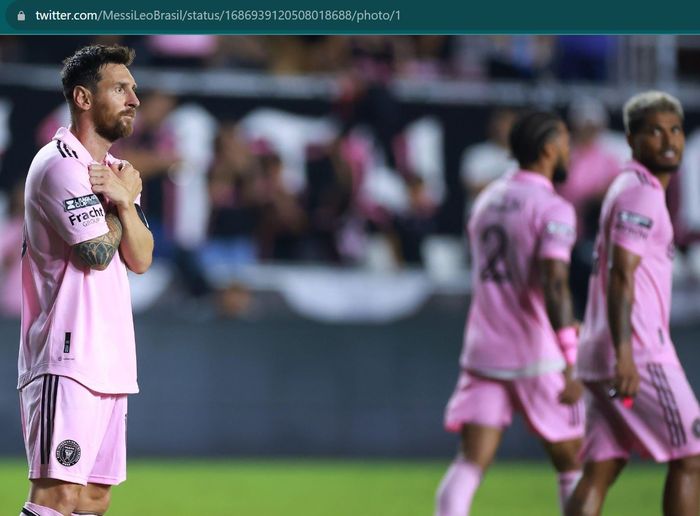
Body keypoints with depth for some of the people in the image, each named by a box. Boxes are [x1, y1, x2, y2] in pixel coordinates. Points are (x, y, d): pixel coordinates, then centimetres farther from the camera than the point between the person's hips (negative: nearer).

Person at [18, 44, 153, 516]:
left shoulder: (115, 170, 20)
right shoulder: (61, 164, -9)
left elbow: (141, 260, 11)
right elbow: (98, 254, -15)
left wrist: (123, 200, -6)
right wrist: (125, 197, 1)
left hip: (110, 363, 9)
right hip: (67, 359, -9)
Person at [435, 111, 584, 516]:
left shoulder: (488, 200, 14)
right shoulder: (554, 209, -10)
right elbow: (554, 285, -21)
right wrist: (570, 367, -22)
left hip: (484, 349, 6)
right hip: (536, 360, -6)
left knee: (471, 462, -3)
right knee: (572, 463, 10)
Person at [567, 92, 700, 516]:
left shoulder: (635, 190, 22)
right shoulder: (640, 194, -9)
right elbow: (621, 275, -21)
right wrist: (623, 353, -30)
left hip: (603, 355, 9)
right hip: (639, 353, -9)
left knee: (601, 471, 3)